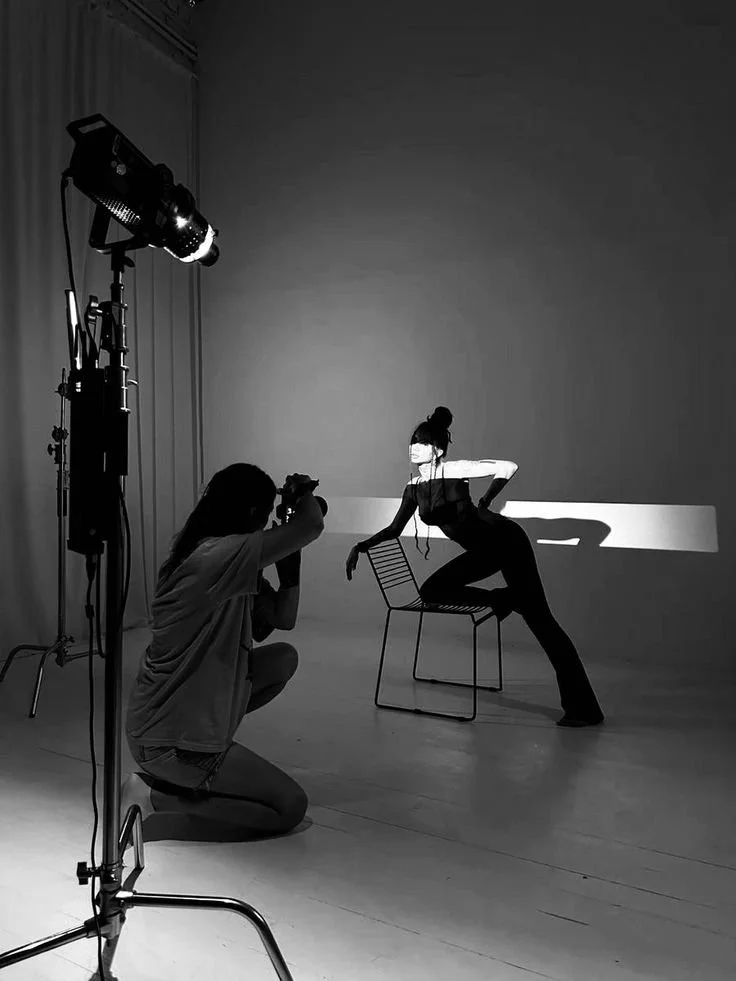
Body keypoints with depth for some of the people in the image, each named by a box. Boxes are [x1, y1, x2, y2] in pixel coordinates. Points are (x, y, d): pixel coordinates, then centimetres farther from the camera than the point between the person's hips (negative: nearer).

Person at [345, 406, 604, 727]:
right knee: (431, 591, -1)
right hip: (482, 552, 8)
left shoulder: (453, 471, -12)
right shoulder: (413, 489, 7)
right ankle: (504, 599, 4)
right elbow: (395, 529, 15)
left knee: (538, 618, -10)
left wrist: (483, 504, -9)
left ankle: (583, 708, -5)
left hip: (505, 540, -7)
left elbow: (508, 467, -15)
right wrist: (361, 546, 4)